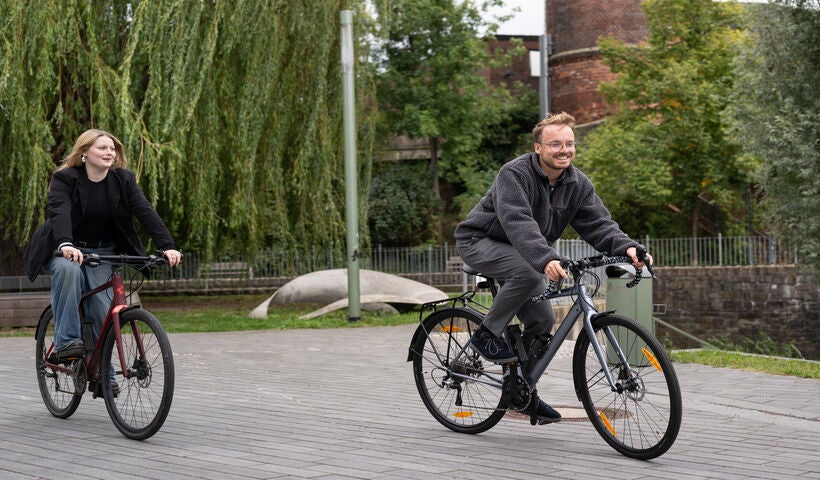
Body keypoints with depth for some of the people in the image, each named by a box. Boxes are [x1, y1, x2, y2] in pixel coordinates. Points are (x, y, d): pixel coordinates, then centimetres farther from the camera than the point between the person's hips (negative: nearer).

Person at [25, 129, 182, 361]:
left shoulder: (124, 180, -3)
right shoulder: (64, 178, -12)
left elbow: (145, 211, -15)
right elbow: (59, 212, -29)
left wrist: (167, 246, -29)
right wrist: (65, 245, -49)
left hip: (102, 252, 3)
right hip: (65, 250, -3)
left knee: (103, 310, -10)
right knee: (68, 269, -37)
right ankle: (66, 341, -32)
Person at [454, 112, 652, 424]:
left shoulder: (578, 184, -5)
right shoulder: (515, 174, -26)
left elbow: (598, 224, -12)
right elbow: (519, 223, -40)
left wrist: (627, 248, -33)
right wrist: (546, 259, -55)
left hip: (520, 252, 7)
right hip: (480, 242, -7)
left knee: (542, 320, 0)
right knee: (527, 273, -35)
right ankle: (486, 335, -17)